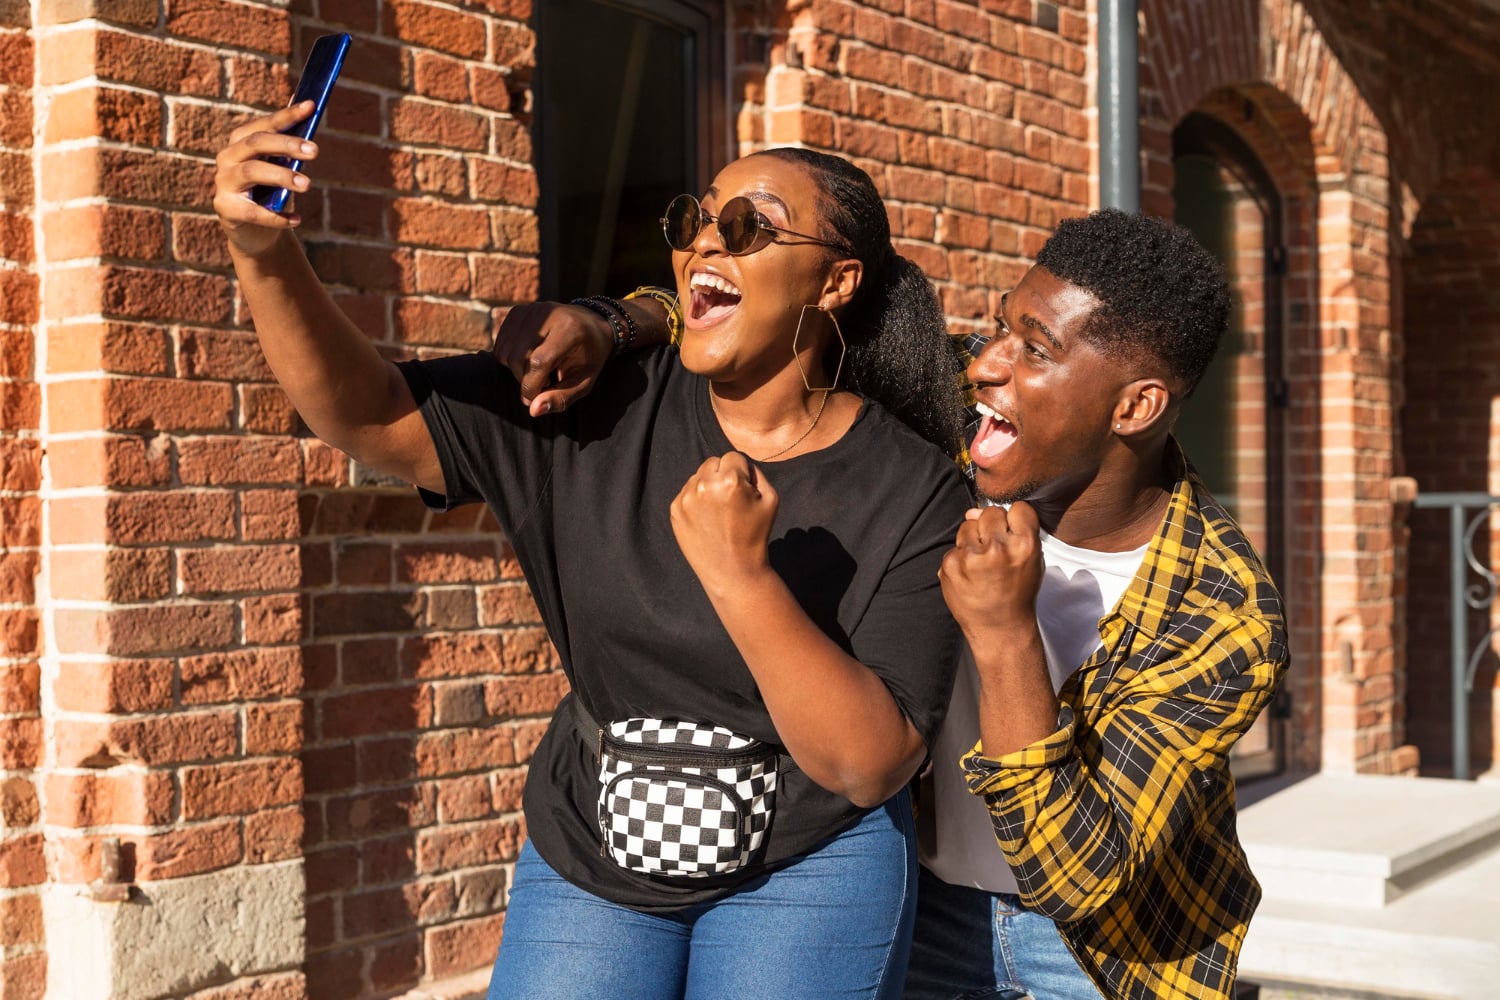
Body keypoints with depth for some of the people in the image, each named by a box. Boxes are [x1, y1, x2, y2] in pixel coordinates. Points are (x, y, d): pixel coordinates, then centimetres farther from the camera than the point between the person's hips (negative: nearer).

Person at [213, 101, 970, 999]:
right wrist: (267, 254, -27)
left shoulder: (914, 491, -15)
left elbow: (871, 766, -20)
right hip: (586, 858, 2)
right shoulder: (609, 404, -7)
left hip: (805, 871, -2)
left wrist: (740, 575, -31)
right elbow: (371, 417, -11)